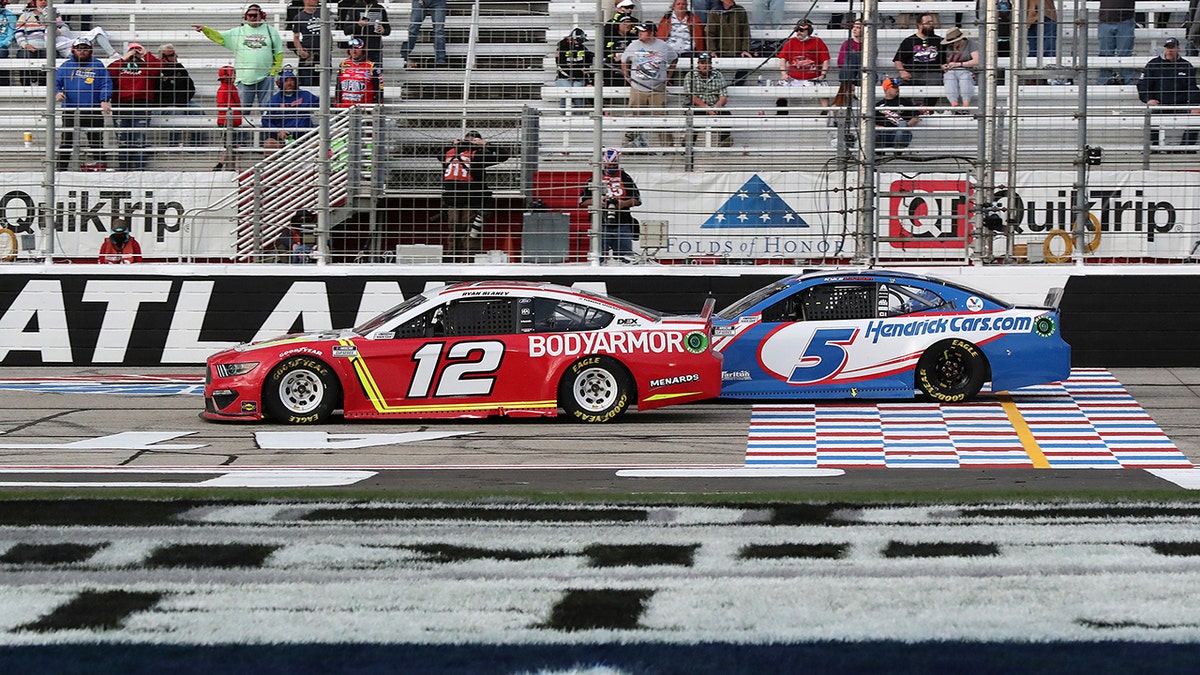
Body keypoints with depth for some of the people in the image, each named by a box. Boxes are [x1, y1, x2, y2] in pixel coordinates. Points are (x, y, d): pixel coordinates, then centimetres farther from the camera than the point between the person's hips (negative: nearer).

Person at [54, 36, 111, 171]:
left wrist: (105, 100, -16)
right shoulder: (66, 66, 8)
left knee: (97, 142, 6)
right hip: (70, 111, 0)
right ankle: (60, 168, 3)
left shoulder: (97, 65, 5)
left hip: (93, 111, 0)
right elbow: (55, 81, 6)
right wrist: (57, 93, -16)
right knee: (67, 141, -1)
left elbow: (106, 84, -1)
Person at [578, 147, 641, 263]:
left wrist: (624, 203, -10)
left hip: (622, 224, 0)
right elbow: (582, 201, 9)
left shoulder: (625, 178, 10)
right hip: (601, 225, 0)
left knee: (625, 256, -4)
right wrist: (596, 201, -9)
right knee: (600, 256, -1)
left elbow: (637, 200, 8)